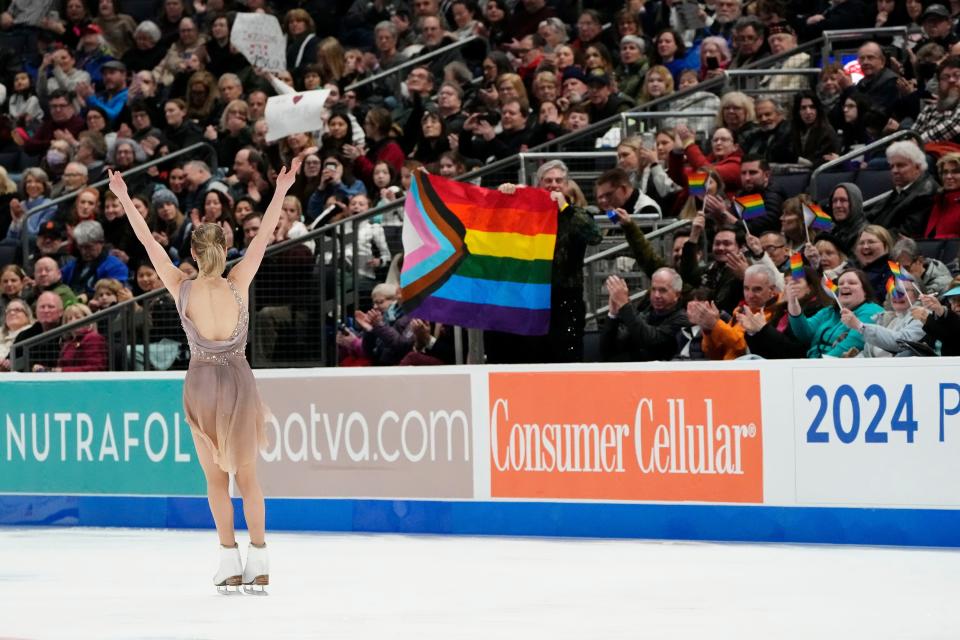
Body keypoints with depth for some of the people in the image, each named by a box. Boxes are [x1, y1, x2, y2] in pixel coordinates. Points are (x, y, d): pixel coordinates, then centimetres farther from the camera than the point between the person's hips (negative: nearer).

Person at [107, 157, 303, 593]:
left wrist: (124, 198, 1)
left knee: (216, 477, 8)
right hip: (239, 381, 0)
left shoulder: (182, 290, -11)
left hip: (201, 383, 0)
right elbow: (263, 237, -6)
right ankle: (258, 561, 1)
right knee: (247, 475, 7)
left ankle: (230, 559, 0)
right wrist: (281, 191, -1)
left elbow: (148, 241, -5)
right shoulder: (237, 285, -11)